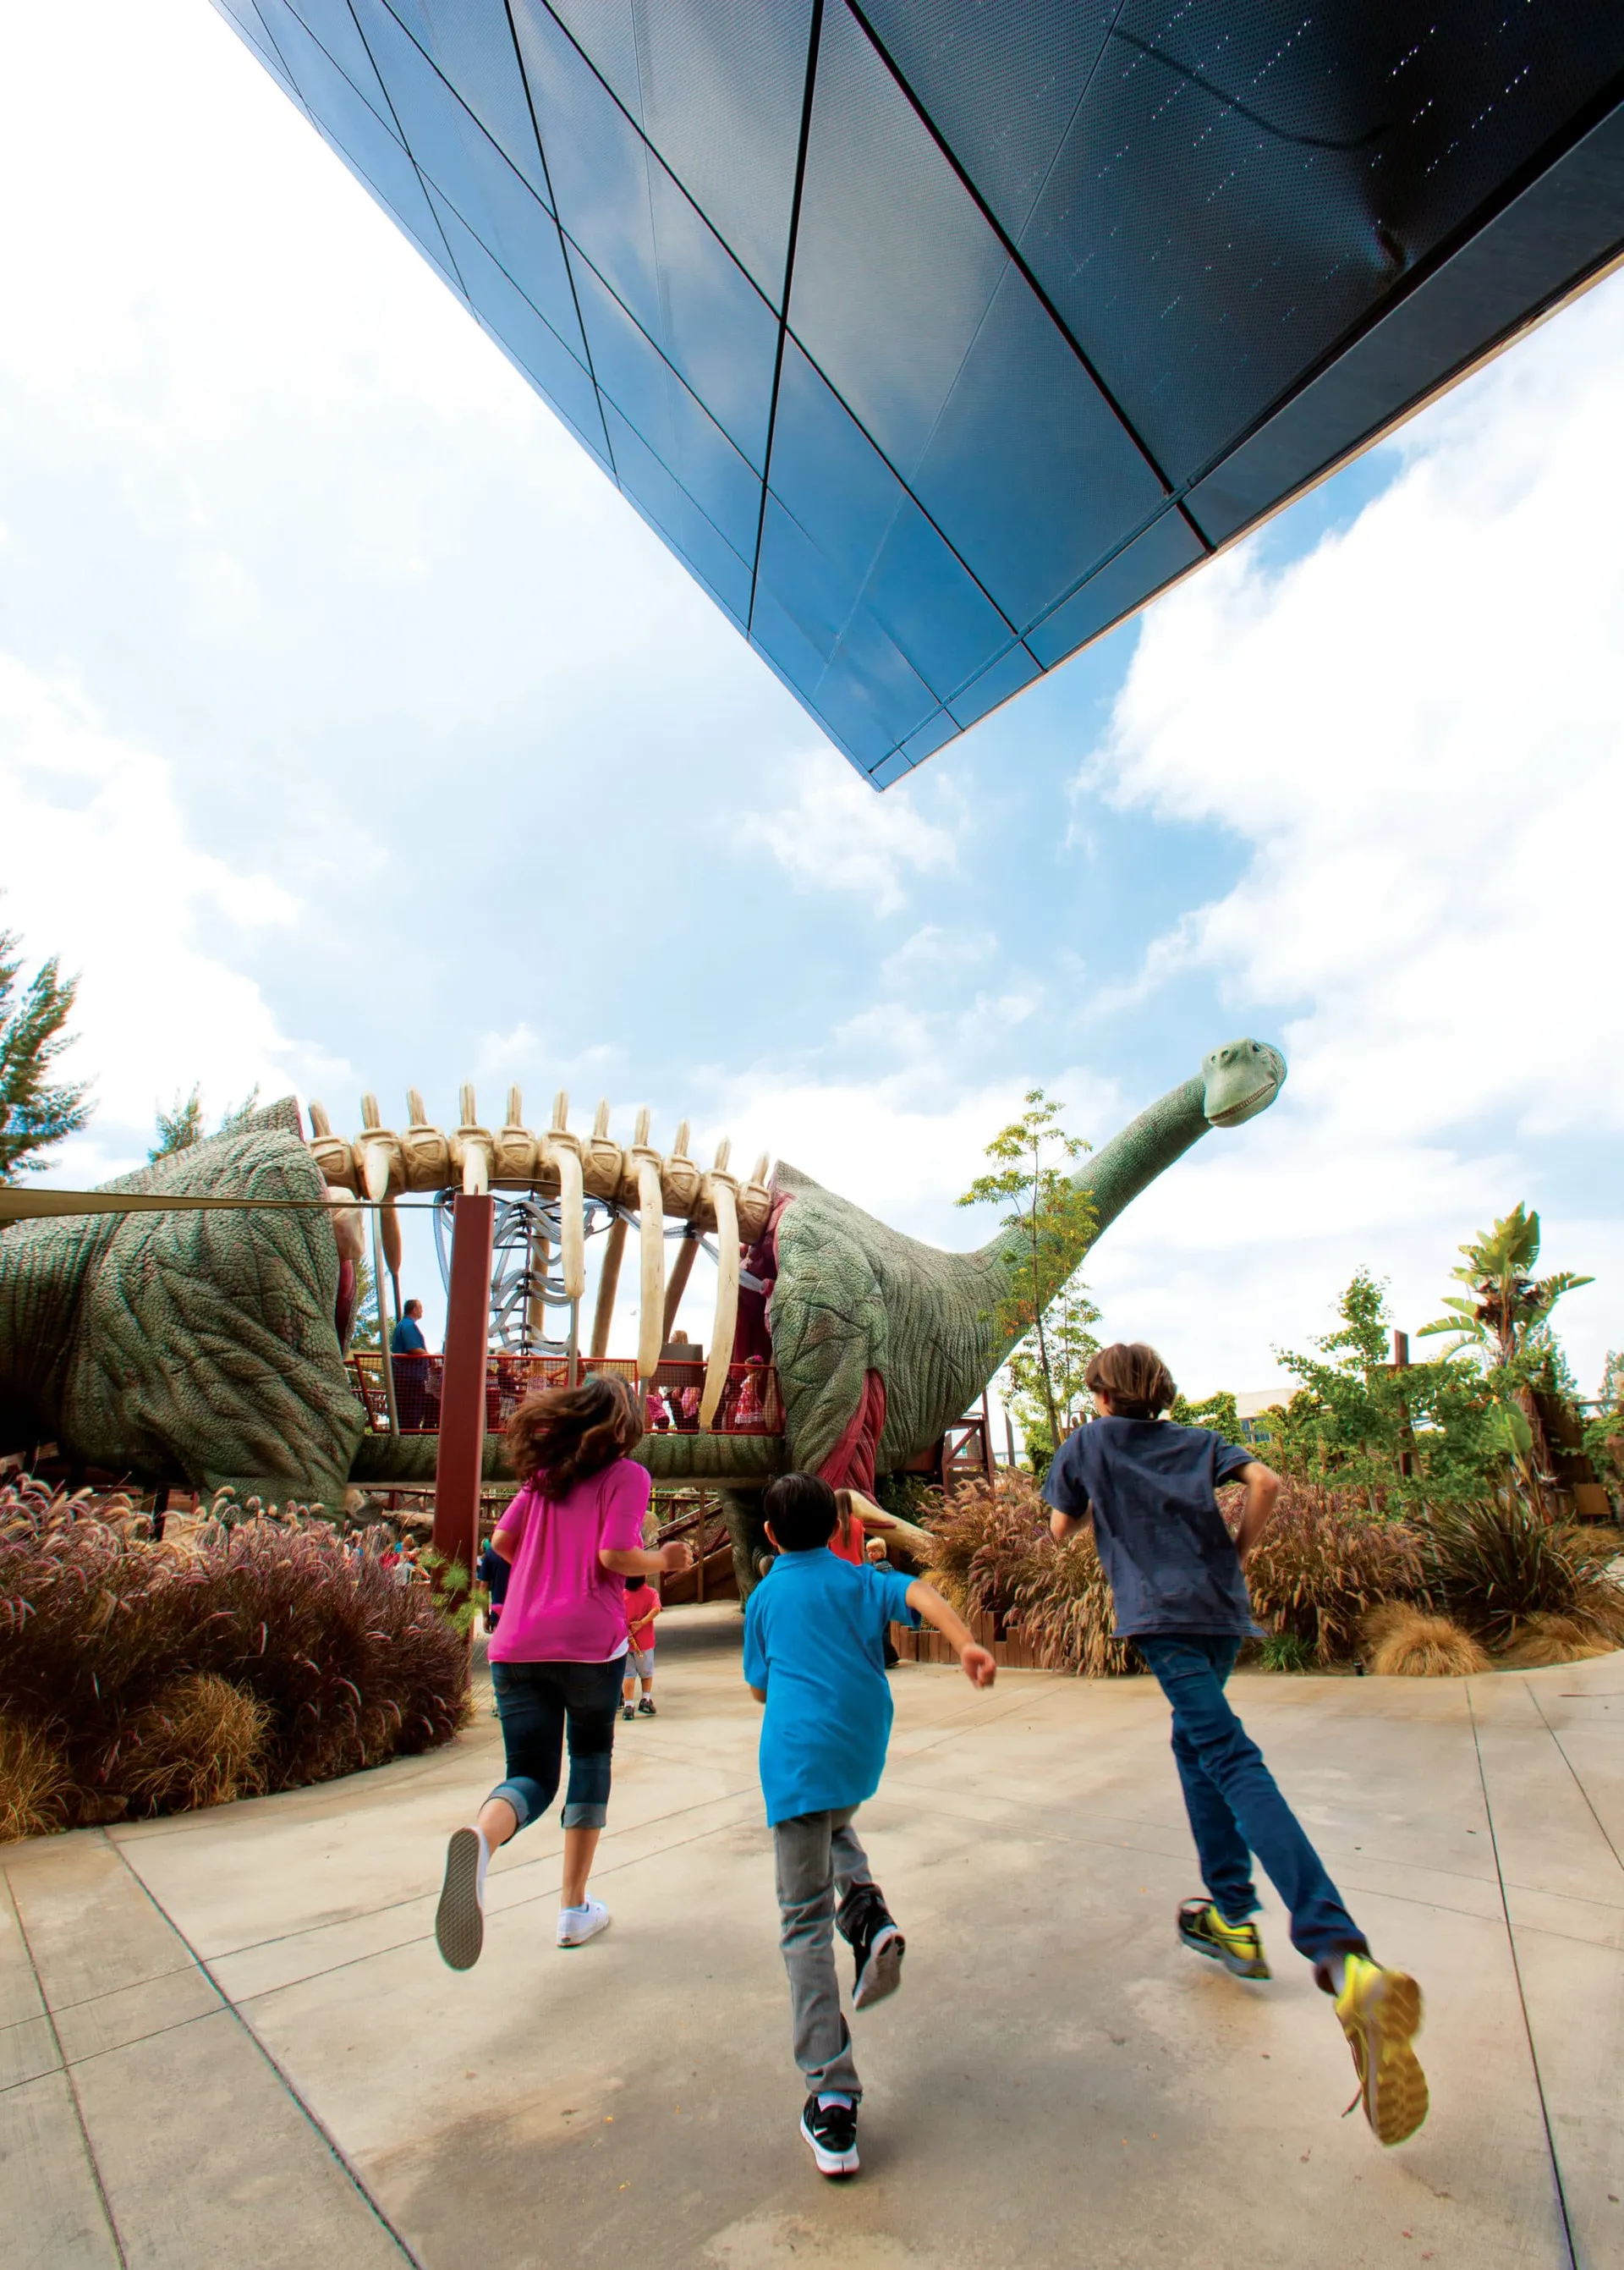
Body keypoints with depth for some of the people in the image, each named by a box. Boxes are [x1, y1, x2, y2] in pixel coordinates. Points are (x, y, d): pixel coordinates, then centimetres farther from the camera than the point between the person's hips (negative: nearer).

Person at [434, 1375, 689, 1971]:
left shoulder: (543, 1474, 14)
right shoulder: (626, 1474, -3)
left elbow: (502, 1541, 13)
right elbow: (614, 1555, -13)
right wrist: (663, 1561, 4)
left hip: (517, 1644, 4)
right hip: (590, 1641, -4)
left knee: (531, 1775, 9)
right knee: (591, 1757, 20)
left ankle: (480, 1835, -24)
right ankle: (575, 1908, 21)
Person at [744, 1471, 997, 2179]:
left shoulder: (764, 1597, 11)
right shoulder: (860, 1580, 12)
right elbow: (921, 1594, -7)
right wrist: (966, 1643, -19)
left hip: (796, 1753, -2)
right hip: (864, 1749, 3)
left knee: (805, 1922, 4)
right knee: (834, 1824, 33)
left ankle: (831, 2101, -4)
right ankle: (868, 1913, 6)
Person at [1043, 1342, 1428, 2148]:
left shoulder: (1088, 1443, 6)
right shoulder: (1196, 1440, 15)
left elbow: (1062, 1528, 10)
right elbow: (1265, 1483, 1)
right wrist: (1237, 1553, 11)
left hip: (1161, 1614, -6)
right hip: (1222, 1609, 6)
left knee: (1233, 1762, -16)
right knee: (1193, 1743, 25)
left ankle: (1343, 1957, -31)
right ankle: (1231, 1918, 28)